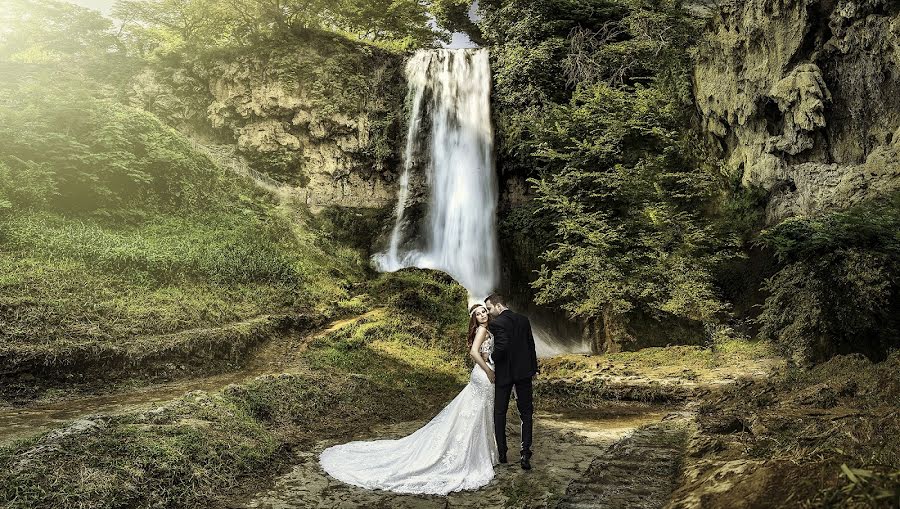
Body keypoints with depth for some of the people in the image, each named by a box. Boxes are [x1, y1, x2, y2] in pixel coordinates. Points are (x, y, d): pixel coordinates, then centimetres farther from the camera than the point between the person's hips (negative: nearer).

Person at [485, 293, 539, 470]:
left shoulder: (496, 323, -15)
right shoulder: (523, 320, 5)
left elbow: (502, 346, -28)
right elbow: (531, 344, 9)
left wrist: (492, 359, -10)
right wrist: (534, 368, 16)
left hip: (504, 373, -4)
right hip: (524, 372, 5)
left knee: (499, 413, 10)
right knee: (526, 412, 10)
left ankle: (501, 453, 16)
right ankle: (525, 452, -1)